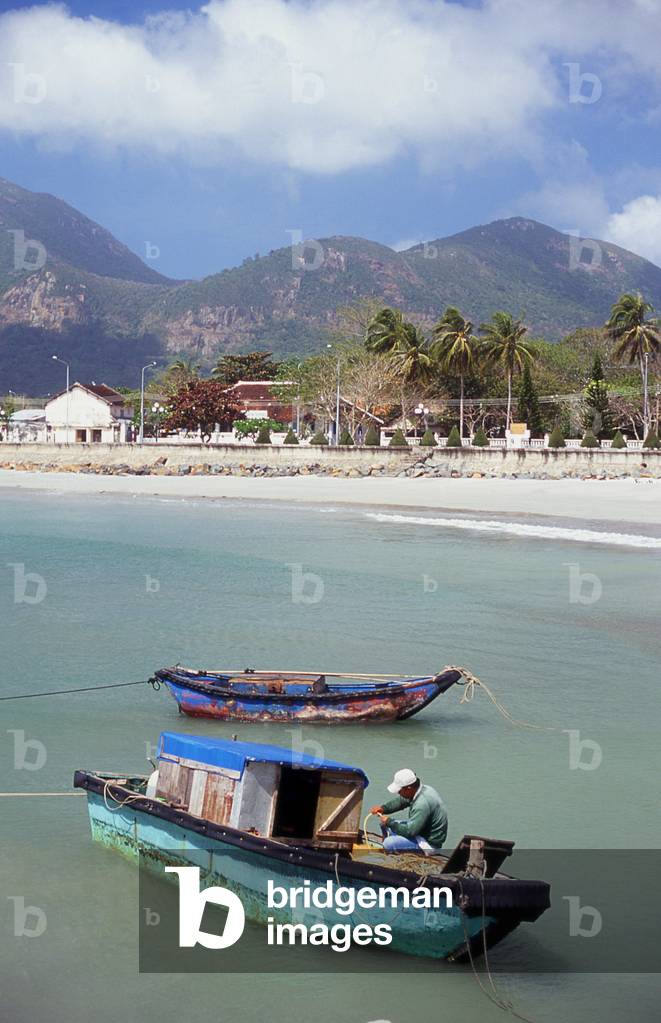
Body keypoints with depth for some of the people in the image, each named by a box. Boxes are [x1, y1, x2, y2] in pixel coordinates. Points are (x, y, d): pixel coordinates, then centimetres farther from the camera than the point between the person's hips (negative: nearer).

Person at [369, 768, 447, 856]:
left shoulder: (422, 804, -32)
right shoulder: (424, 789, -2)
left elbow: (410, 831, -30)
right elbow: (400, 800, 13)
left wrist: (389, 822, -17)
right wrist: (383, 808, -2)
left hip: (430, 844, -10)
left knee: (388, 843, -22)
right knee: (386, 826, 12)